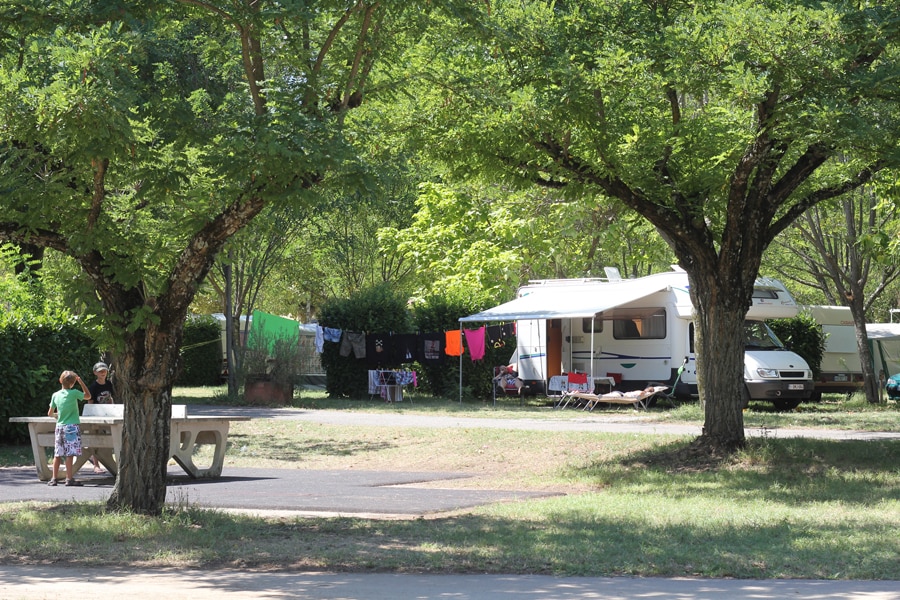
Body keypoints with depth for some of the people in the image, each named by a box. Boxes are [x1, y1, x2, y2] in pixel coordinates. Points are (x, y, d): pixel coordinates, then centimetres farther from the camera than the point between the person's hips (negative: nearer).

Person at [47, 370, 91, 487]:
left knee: (58, 454, 8)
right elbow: (88, 396, 10)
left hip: (59, 426, 5)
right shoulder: (74, 393, -7)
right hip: (72, 426, -5)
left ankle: (54, 478, 10)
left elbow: (50, 414, 13)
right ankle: (69, 478, -8)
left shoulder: (55, 395, 5)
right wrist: (81, 382, 11)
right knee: (69, 454, -6)